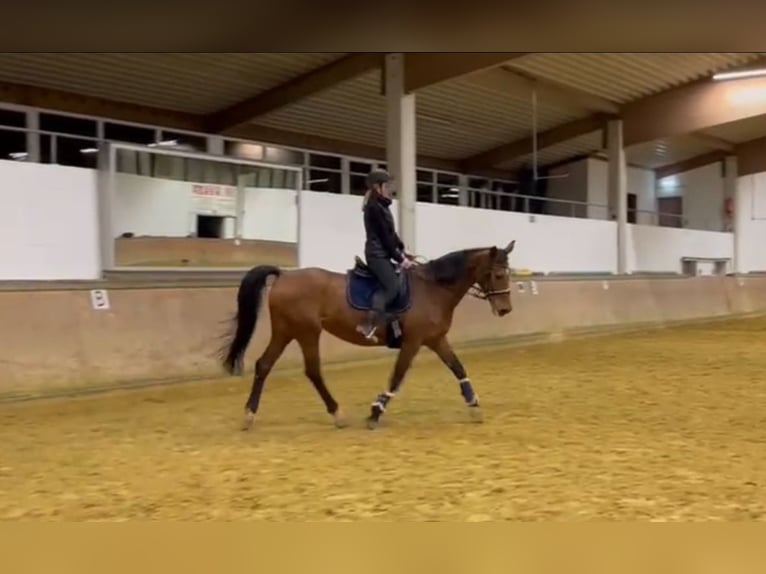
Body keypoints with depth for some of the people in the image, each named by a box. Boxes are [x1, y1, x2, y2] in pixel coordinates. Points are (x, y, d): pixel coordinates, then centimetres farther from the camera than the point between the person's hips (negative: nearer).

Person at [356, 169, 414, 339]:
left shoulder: (381, 206, 15)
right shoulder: (374, 207, -15)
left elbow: (391, 234, 19)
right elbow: (384, 237, -17)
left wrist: (402, 251, 10)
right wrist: (399, 259, -14)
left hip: (382, 255, 10)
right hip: (377, 254, -10)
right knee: (392, 286, -19)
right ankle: (369, 323, -24)